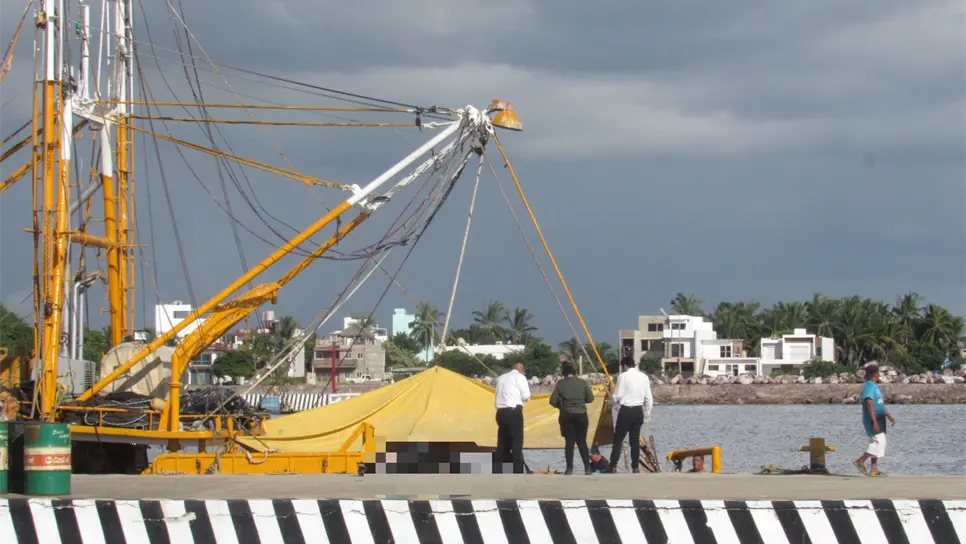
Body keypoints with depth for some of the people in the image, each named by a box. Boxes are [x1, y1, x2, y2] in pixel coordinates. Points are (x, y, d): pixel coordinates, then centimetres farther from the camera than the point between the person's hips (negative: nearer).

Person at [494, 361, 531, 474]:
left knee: (503, 443, 13)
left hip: (501, 412, 6)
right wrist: (527, 389, 17)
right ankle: (518, 473, -8)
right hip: (514, 412, -6)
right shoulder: (520, 377, -1)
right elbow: (526, 396, -4)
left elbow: (500, 394, 17)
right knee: (517, 443, -3)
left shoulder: (501, 378, 17)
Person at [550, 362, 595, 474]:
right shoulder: (582, 383, -2)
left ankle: (569, 469, -1)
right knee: (582, 442, 9)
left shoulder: (560, 384, -6)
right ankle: (587, 468, 3)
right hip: (581, 415, 1)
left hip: (567, 415, -1)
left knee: (569, 442, 5)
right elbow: (590, 398, 2)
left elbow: (553, 401, -7)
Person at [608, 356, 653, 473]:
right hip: (638, 411, 5)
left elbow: (617, 396, -10)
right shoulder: (644, 377, 7)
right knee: (635, 440, 11)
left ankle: (612, 466, -5)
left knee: (618, 439, 0)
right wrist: (647, 414, 17)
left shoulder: (623, 376, -8)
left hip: (626, 411, -5)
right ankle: (635, 467, 9)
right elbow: (649, 398, 8)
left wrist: (611, 399, 12)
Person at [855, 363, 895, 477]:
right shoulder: (869, 387, -15)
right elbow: (869, 405, -24)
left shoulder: (875, 387, 17)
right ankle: (861, 461, -7)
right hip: (872, 420, -10)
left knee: (876, 444, 9)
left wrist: (889, 416, 25)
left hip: (878, 420, 10)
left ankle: (874, 470, 10)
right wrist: (875, 422, -28)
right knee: (879, 442, -13)